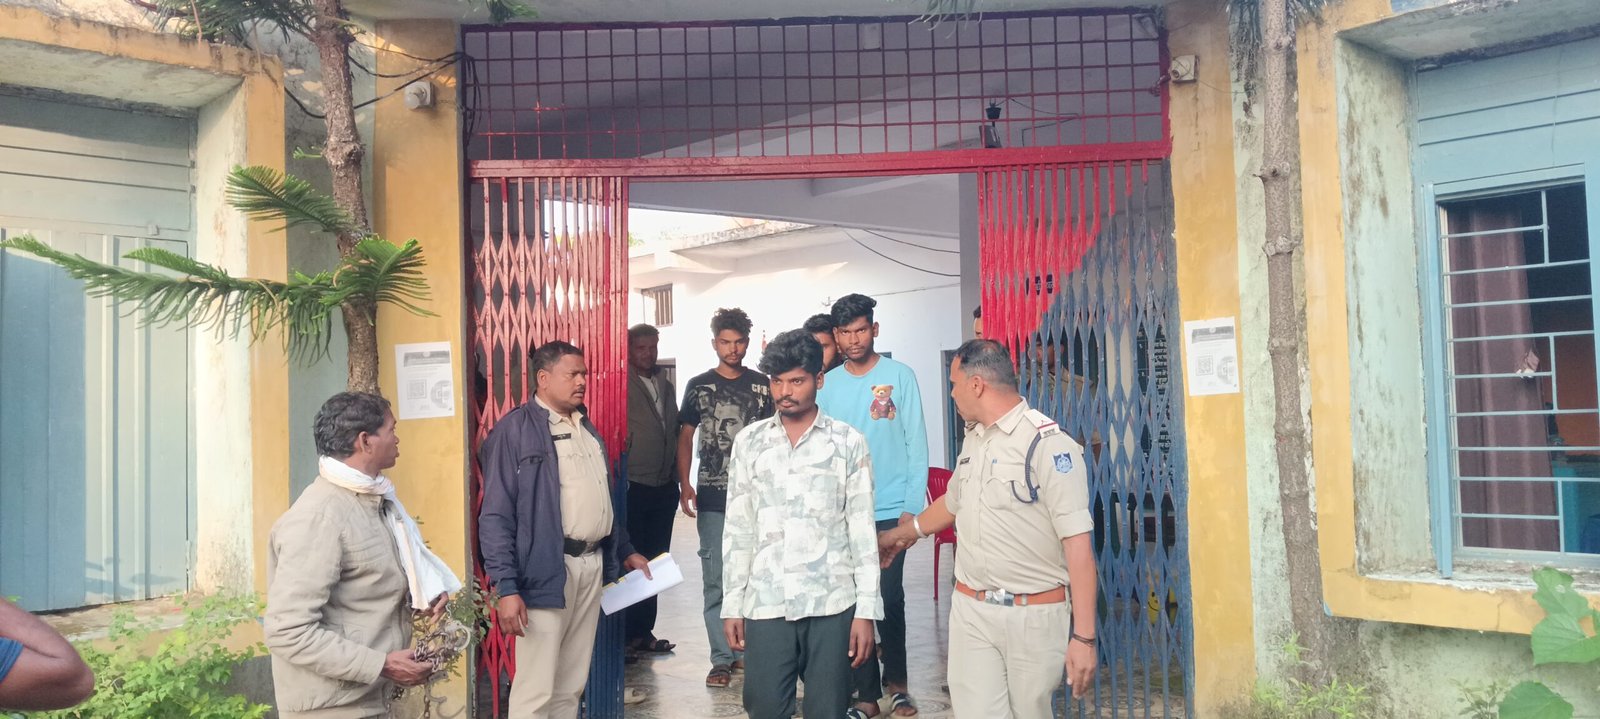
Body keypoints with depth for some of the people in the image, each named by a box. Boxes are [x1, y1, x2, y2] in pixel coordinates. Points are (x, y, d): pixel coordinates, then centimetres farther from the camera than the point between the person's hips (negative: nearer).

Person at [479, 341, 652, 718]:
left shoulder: (585, 426, 16)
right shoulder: (515, 430, -9)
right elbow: (495, 517, -13)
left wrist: (625, 550, 22)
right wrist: (506, 587, -19)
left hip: (592, 564, 7)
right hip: (547, 569, -7)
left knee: (572, 685, 14)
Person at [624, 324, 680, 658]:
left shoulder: (666, 386, 16)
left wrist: (676, 480, 15)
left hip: (663, 488, 7)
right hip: (633, 488, -7)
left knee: (654, 562, 12)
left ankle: (642, 632, 21)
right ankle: (630, 635, 8)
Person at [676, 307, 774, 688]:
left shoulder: (762, 385, 5)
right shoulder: (699, 385, 5)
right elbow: (685, 437, 7)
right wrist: (684, 485, -2)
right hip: (713, 498, -1)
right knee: (717, 580, 0)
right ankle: (722, 659, 6)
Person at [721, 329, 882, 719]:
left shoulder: (848, 442, 1)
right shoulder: (749, 442, 6)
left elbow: (862, 531, 1)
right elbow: (738, 529, 8)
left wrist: (866, 610, -3)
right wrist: (731, 605, 5)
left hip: (832, 605, -1)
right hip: (764, 604, 1)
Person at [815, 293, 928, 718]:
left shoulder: (900, 376, -2)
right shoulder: (827, 385, 5)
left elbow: (917, 445, -3)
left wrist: (912, 507, -7)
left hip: (890, 509, -2)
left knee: (890, 599, 5)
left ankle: (895, 680, 25)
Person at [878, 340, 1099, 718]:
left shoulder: (1049, 445, -15)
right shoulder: (973, 440, 11)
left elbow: (1078, 543, -18)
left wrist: (1083, 637, -20)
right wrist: (903, 533, 43)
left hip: (1035, 614, -6)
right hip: (970, 609, 6)